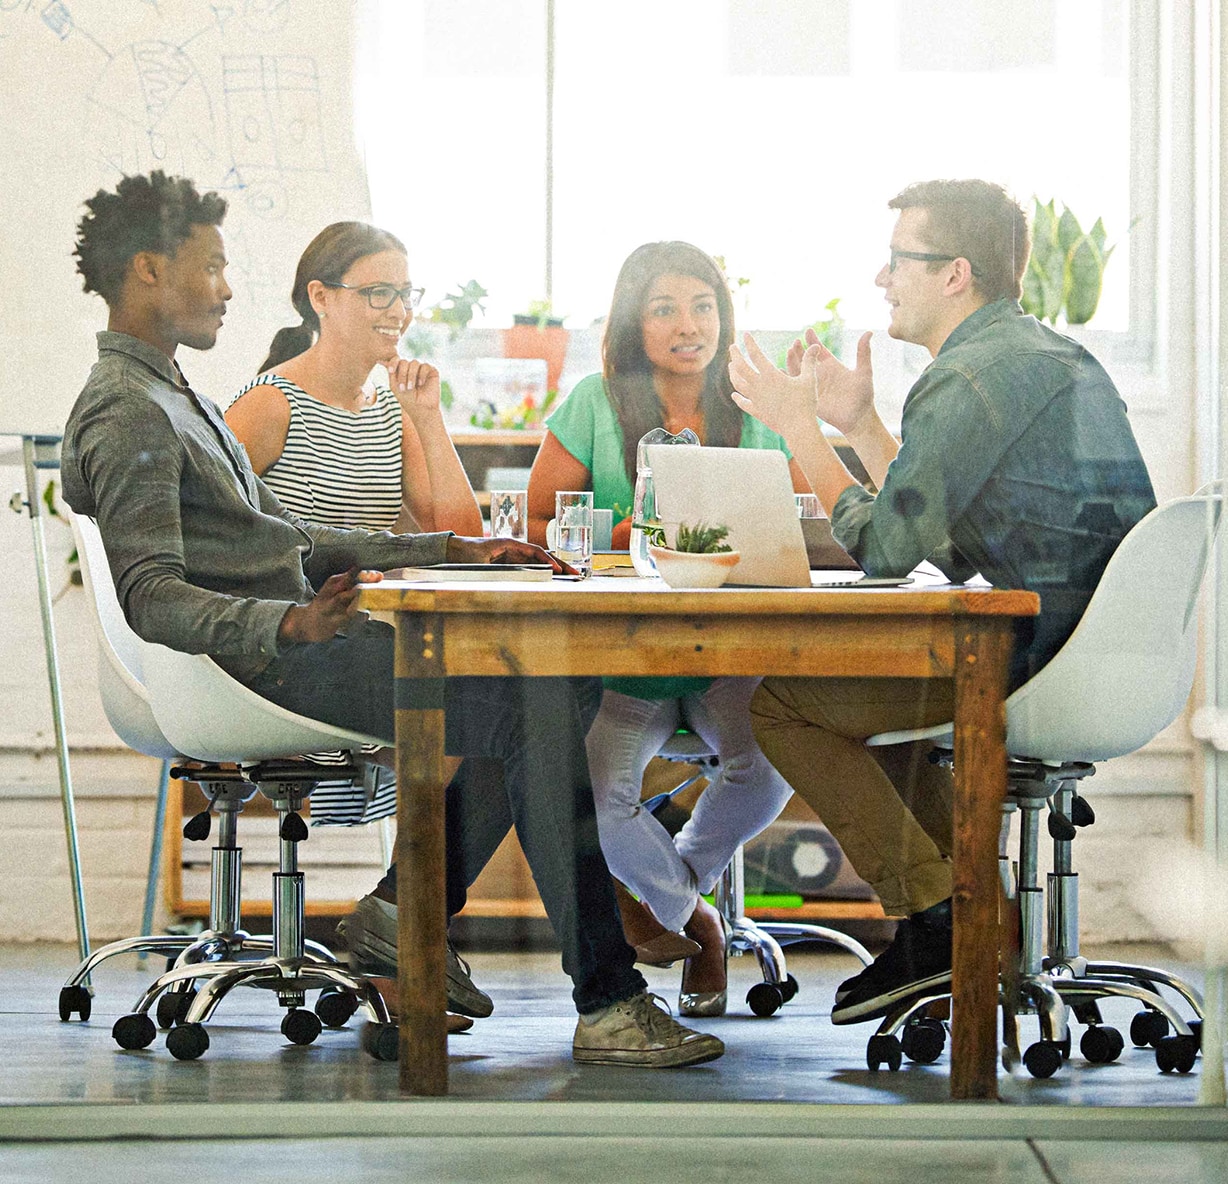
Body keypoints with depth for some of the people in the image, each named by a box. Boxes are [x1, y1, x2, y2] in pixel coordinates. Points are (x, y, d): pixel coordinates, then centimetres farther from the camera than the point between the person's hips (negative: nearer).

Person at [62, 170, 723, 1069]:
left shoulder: (174, 399, 24)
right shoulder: (126, 415, -10)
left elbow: (285, 541, 25)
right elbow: (152, 599, -21)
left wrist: (451, 551, 19)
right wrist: (290, 624, -37)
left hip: (293, 637, 11)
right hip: (260, 667, -11)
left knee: (551, 671, 5)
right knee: (532, 701, -20)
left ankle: (409, 916, 3)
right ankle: (606, 1003, -23)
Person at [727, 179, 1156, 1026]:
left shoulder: (969, 381, -15)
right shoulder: (1055, 356, 17)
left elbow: (884, 549, -14)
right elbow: (929, 526, 21)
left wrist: (800, 429, -4)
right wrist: (859, 426, 18)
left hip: (1037, 667, -10)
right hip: (1099, 658, 10)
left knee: (784, 701, 0)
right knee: (856, 673, 29)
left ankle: (936, 920, 0)